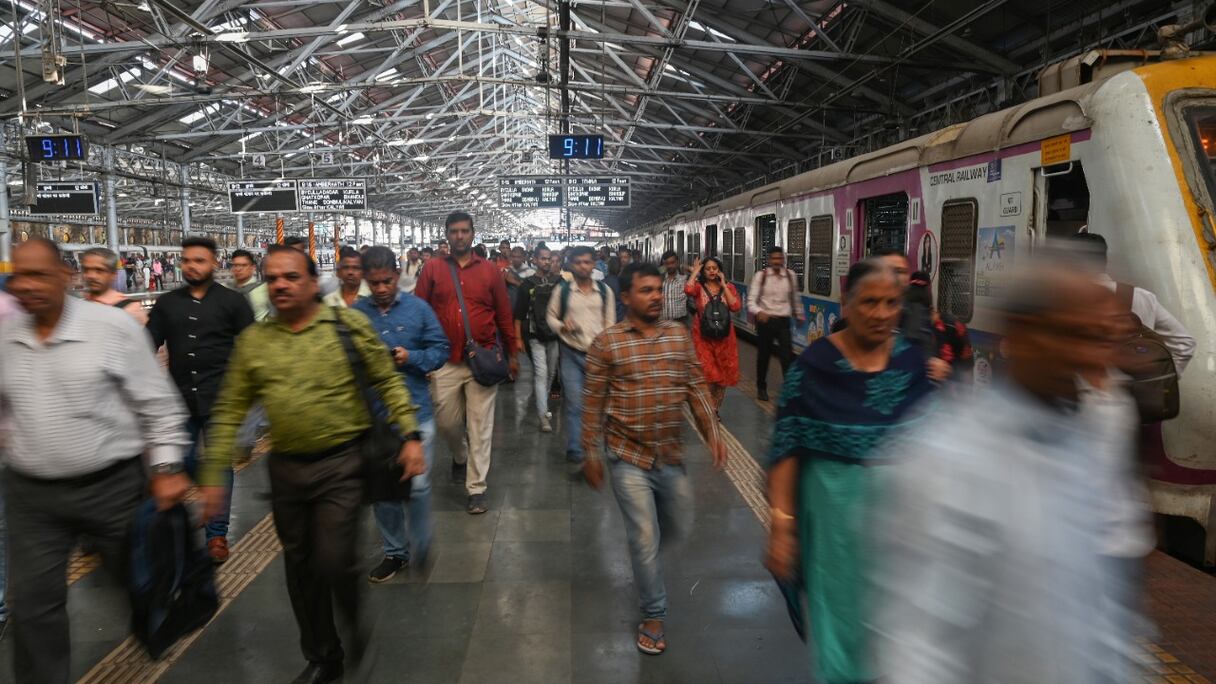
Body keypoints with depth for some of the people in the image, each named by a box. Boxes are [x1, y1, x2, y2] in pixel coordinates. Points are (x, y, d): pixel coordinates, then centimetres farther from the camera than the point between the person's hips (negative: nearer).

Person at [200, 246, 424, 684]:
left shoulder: (348, 325, -7)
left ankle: (354, 629, 29)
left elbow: (388, 382, -2)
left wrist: (410, 435, -11)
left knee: (334, 563, -5)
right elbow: (230, 411, 6)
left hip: (341, 464, -4)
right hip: (285, 468, 4)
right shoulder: (252, 340, 2)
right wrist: (213, 474, 3)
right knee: (301, 568, 14)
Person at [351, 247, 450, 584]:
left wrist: (412, 357, -15)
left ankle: (421, 548, 26)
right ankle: (395, 551, 30)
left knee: (418, 485, 0)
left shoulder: (418, 308, -1)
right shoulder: (354, 313, 2)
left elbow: (441, 349, 1)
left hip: (415, 410, -2)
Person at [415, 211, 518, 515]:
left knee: (480, 427, 2)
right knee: (446, 422, 9)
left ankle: (477, 489, 13)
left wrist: (512, 354, 9)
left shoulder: (490, 271, 4)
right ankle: (460, 457, 42)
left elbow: (504, 316, 8)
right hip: (445, 362, 1)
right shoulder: (432, 269, 4)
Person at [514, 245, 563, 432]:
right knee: (541, 373, -9)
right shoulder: (527, 284, -3)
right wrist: (518, 338, -4)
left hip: (555, 335, 3)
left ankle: (542, 404, 32)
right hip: (535, 336, -3)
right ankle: (544, 415, -10)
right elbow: (519, 313, -1)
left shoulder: (559, 282, 3)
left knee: (551, 373, 12)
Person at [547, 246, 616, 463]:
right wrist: (562, 326, -12)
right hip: (571, 353, -2)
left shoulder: (605, 291, 3)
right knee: (574, 403, -4)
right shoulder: (562, 290, -1)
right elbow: (550, 316, 8)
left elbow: (610, 322, 7)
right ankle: (574, 449, 5)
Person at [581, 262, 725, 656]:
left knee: (678, 527, 20)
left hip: (671, 455, 4)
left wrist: (711, 431, -6)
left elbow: (696, 387, 5)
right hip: (629, 457, -4)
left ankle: (641, 550, 53)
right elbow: (594, 401, -5)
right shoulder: (606, 343, -10)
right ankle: (653, 616, 22)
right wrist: (591, 453, -3)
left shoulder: (679, 336, 1)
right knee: (646, 541, 2)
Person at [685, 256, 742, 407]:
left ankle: (715, 410, 28)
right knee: (707, 375, -8)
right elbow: (688, 290, -27)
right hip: (703, 337, -3)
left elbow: (736, 307, -12)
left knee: (722, 375, 11)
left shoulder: (729, 287, 5)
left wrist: (724, 286, -11)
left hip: (723, 337, 3)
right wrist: (695, 272, -14)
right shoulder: (699, 286, -2)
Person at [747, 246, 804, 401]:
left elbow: (794, 298, 18)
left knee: (787, 355, -7)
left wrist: (799, 314, 28)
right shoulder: (760, 276, -7)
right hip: (765, 320, -1)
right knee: (763, 355, 11)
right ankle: (761, 388, 30)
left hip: (783, 321, 1)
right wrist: (759, 312, -31)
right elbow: (751, 300, -12)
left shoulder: (790, 275, 3)